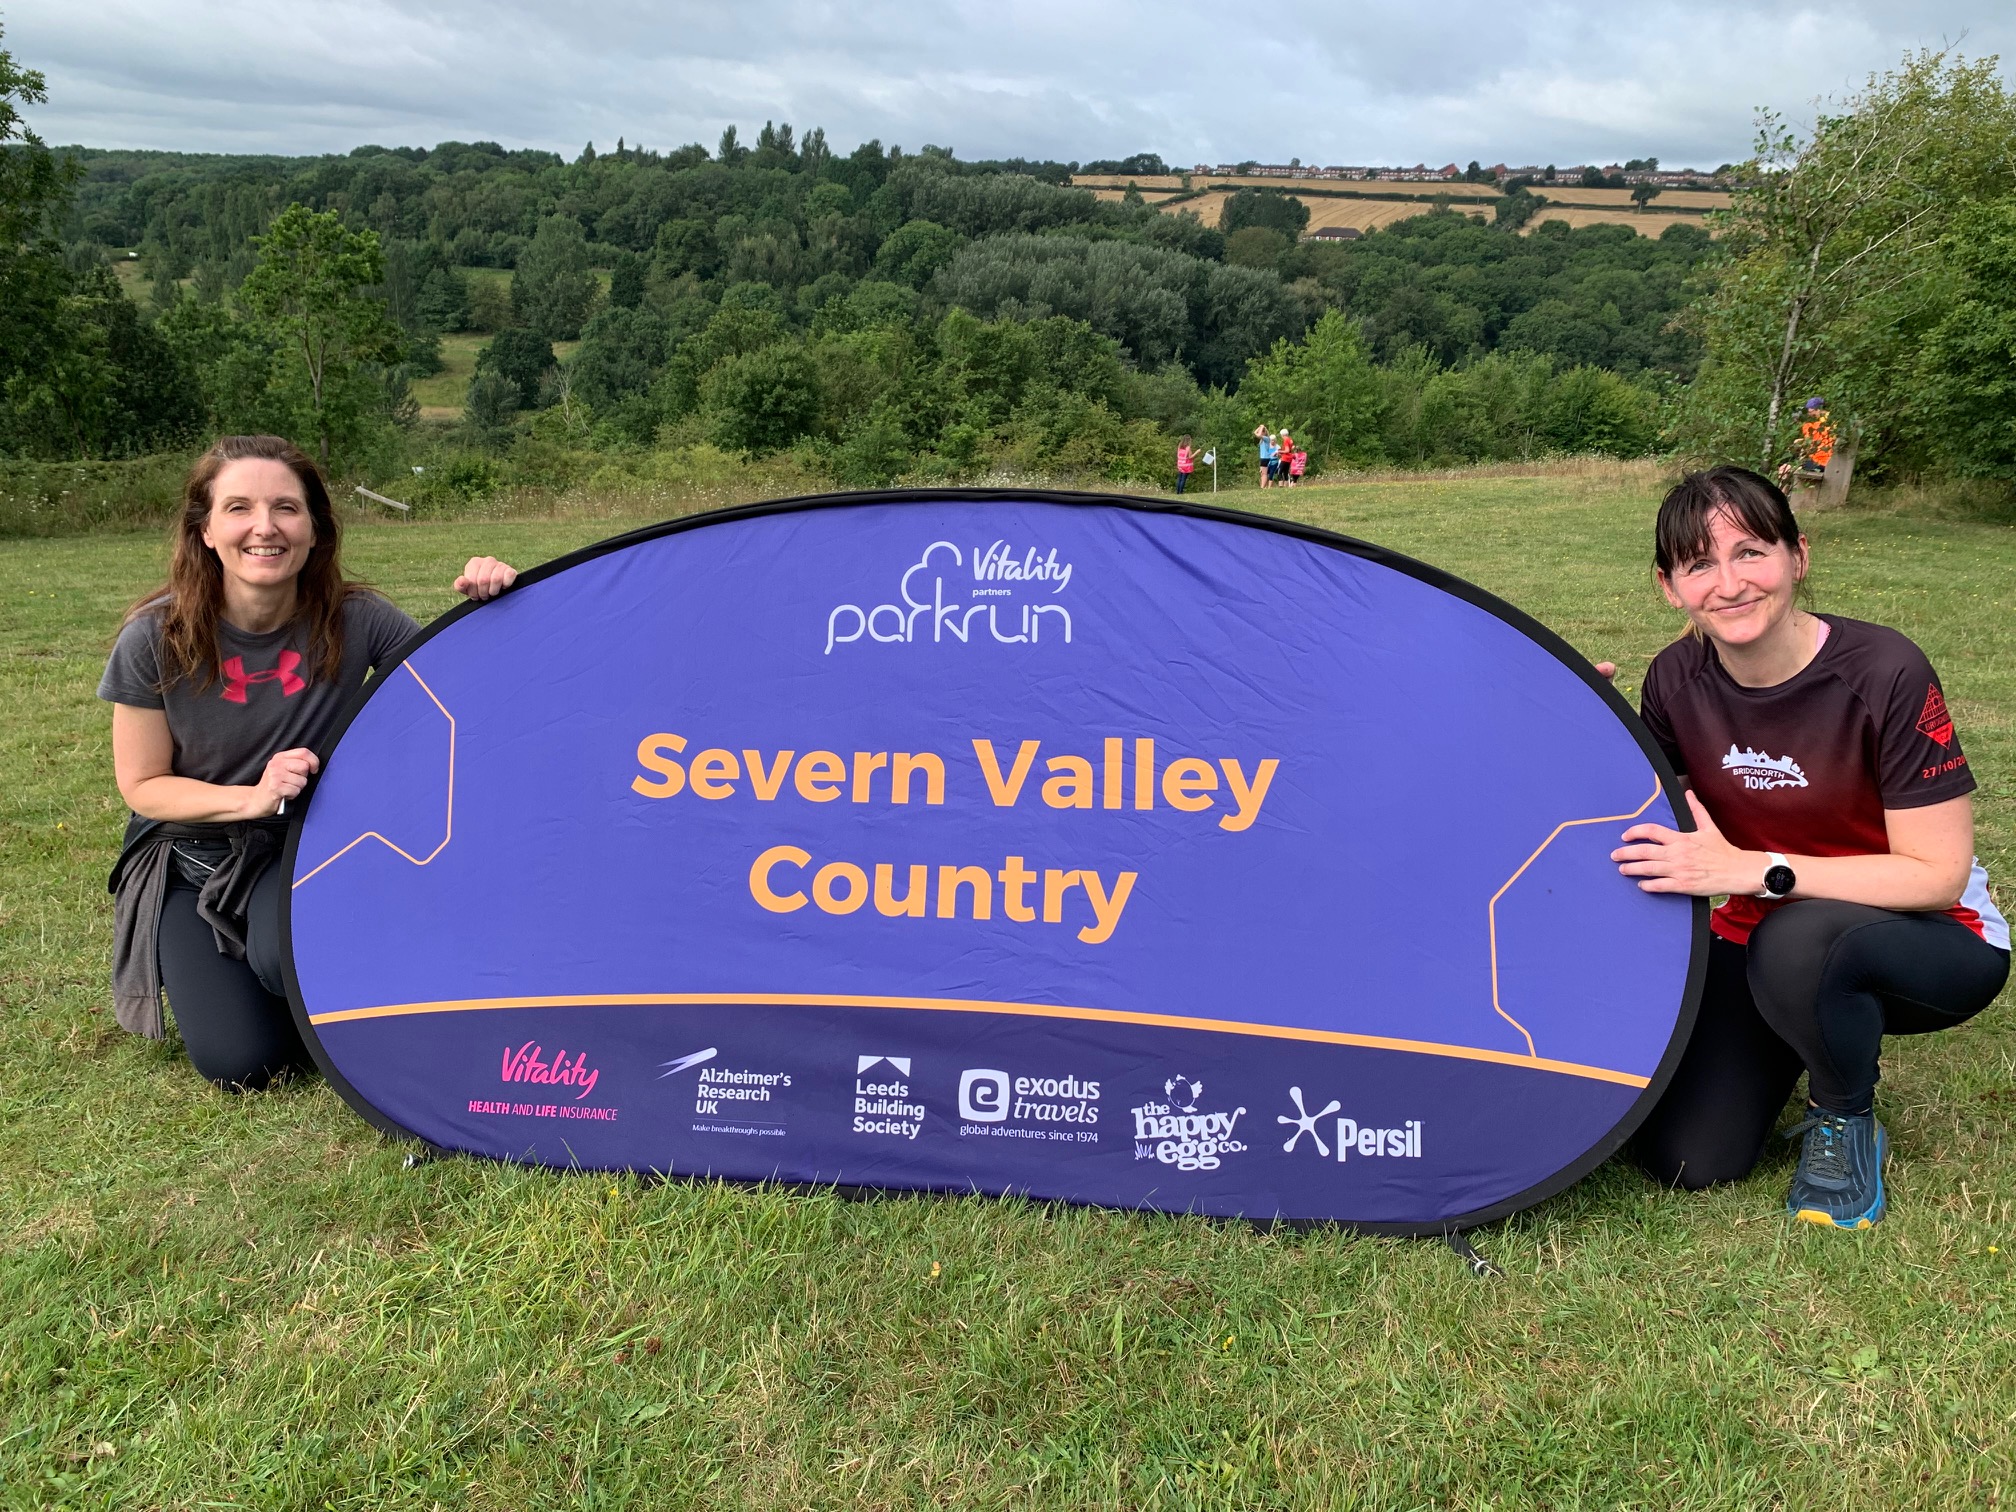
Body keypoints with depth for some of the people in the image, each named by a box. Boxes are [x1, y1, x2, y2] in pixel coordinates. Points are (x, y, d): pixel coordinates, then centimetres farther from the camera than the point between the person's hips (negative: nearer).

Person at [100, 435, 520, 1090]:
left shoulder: (354, 620, -18)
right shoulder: (154, 640, -19)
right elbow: (142, 785, -10)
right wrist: (251, 797, -28)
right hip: (190, 863, 0)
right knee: (241, 1061, -13)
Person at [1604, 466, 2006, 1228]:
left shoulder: (1885, 674, -25)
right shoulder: (1678, 679, -11)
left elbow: (1937, 874, -23)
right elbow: (1647, 814, 3)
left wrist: (1754, 869, -33)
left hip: (1932, 942, -4)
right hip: (1765, 936, 4)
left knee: (1800, 942, -40)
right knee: (1684, 1157, -10)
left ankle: (1846, 1124, -7)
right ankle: (1801, 1043, 21)